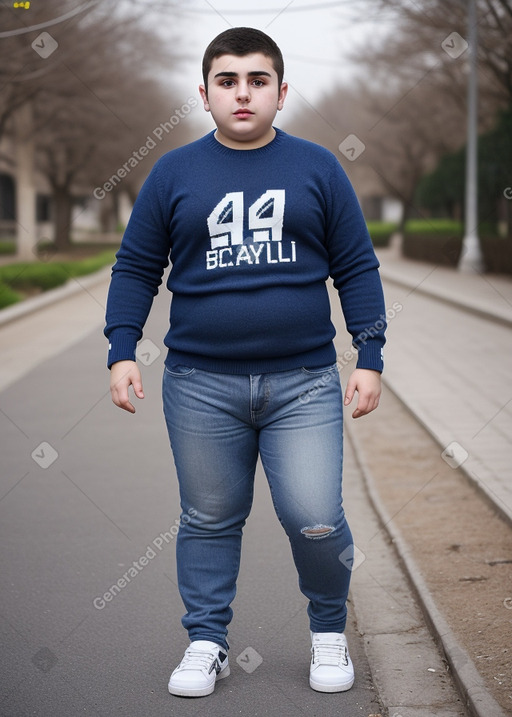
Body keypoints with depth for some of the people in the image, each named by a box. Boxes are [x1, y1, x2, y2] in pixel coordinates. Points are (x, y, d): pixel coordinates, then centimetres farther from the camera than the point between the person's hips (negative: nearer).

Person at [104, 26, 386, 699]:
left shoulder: (317, 168, 5)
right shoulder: (174, 173, 5)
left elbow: (357, 268, 7)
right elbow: (136, 268, 10)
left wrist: (371, 357, 1)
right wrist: (122, 351, 0)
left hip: (303, 383, -1)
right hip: (202, 386, 1)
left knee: (315, 520, -6)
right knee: (209, 520, 8)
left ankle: (329, 633, 18)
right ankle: (207, 642, 23)